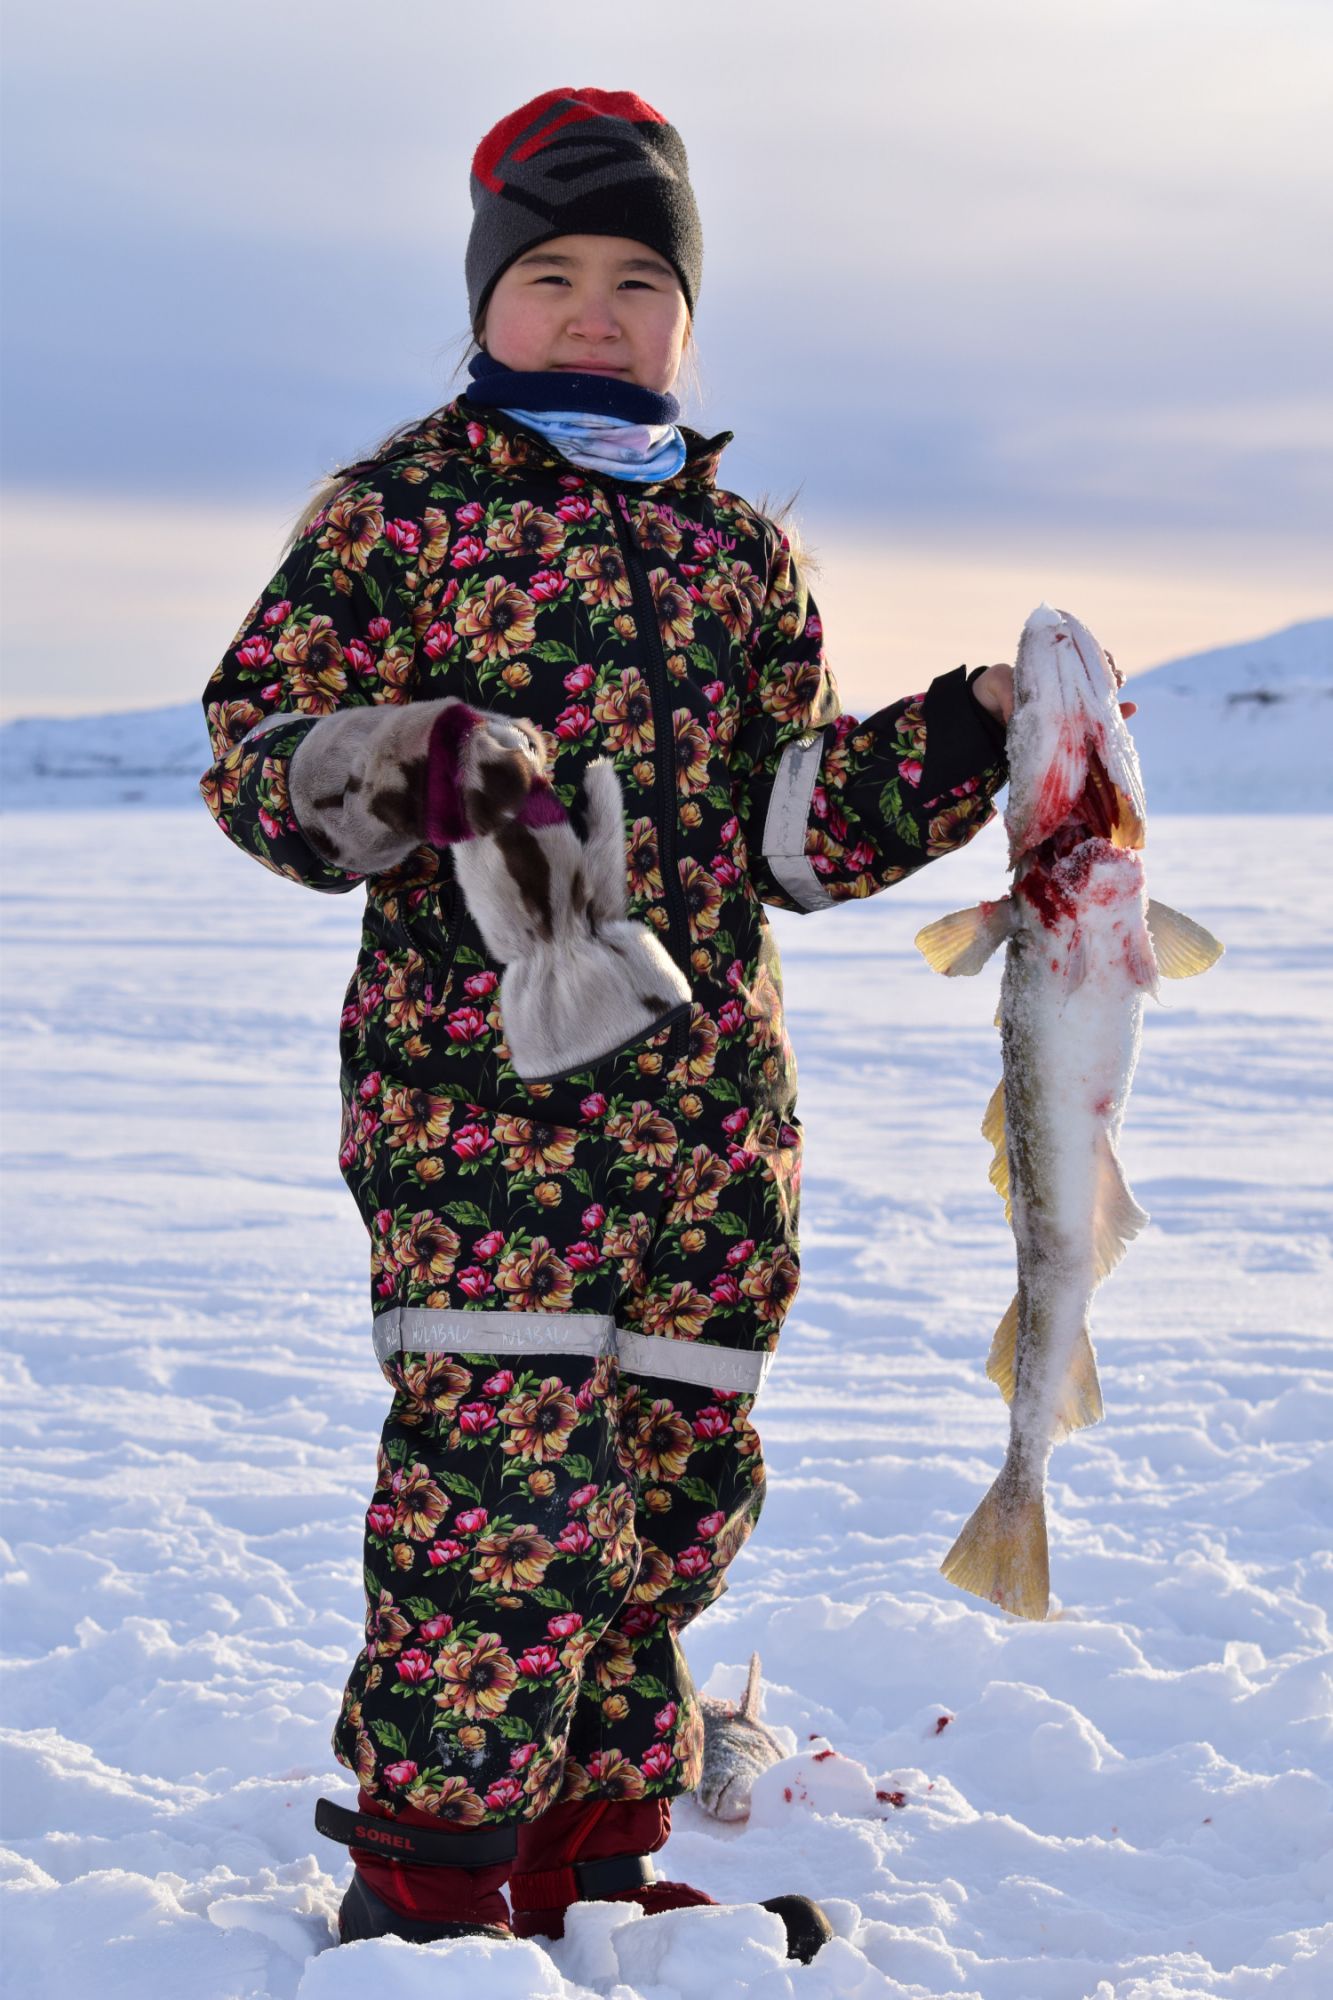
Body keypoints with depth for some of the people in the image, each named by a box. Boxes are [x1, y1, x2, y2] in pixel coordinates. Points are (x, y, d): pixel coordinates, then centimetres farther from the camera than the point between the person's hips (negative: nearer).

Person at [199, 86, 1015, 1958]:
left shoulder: (745, 550, 17)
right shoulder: (399, 504, 3)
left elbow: (797, 826, 14)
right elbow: (252, 753, 0)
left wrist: (963, 740, 0)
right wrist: (411, 765, -20)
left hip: (711, 1089, 5)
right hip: (475, 1076, -5)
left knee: (678, 1475, 8)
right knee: (505, 1475, -13)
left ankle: (590, 1862, 24)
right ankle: (427, 1887, 1)